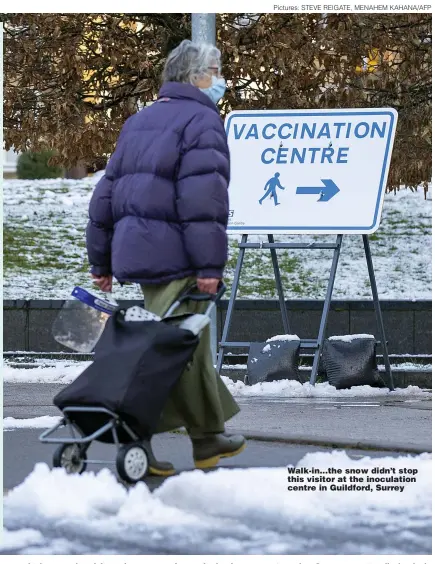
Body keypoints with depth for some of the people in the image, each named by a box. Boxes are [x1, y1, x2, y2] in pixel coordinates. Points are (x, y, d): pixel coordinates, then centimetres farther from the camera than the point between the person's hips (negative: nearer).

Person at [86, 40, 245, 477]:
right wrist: (210, 265, -20)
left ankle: (208, 437, 17)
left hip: (135, 250, 9)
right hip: (175, 256, -9)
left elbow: (107, 193, 20)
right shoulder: (201, 121, -7)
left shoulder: (139, 122, 20)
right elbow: (203, 198, -19)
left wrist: (102, 261, 22)